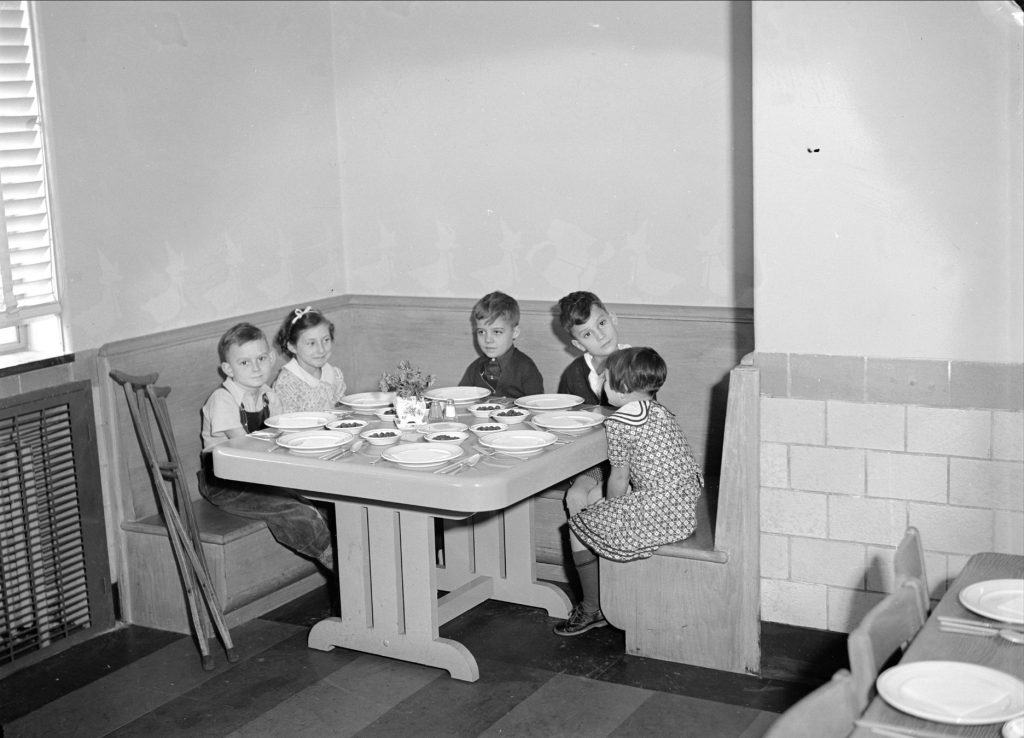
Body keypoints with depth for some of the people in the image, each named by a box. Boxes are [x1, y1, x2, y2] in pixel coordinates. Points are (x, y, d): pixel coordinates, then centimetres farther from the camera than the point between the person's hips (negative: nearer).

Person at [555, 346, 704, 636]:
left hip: (658, 513, -10)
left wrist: (608, 508, 10)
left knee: (579, 524, 6)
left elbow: (619, 478, -10)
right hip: (687, 503, 10)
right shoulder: (658, 411, 13)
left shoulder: (618, 422, -14)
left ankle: (591, 609, 20)